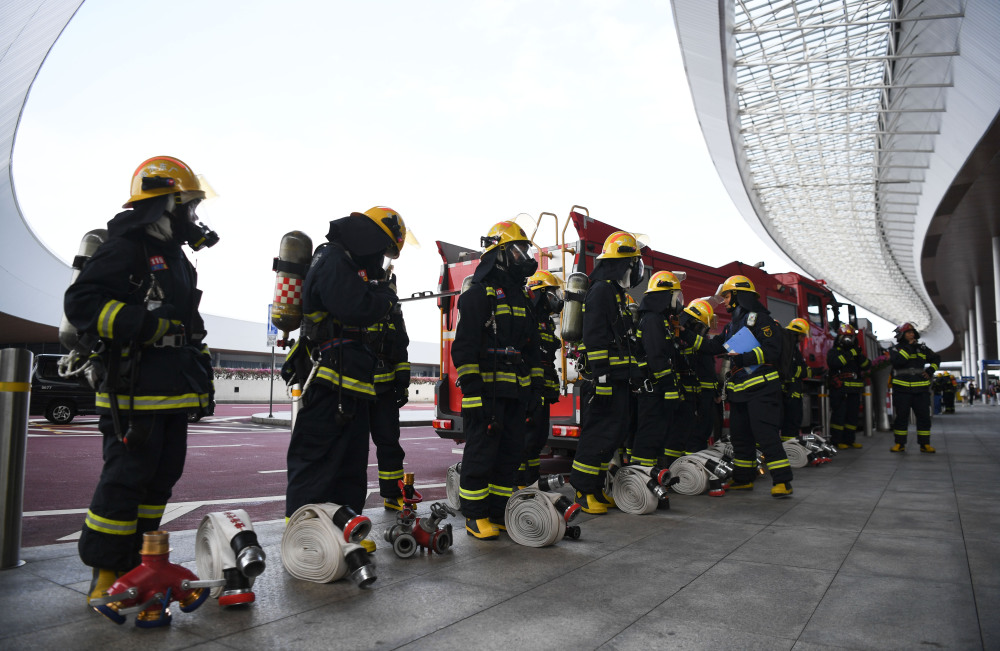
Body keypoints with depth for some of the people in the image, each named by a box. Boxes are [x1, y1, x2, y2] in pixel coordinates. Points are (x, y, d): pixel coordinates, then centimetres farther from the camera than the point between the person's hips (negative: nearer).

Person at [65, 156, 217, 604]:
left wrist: (202, 374, 24)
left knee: (161, 478, 13)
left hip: (173, 394, 9)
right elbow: (81, 302, -18)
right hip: (135, 394, -9)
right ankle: (105, 576, 8)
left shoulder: (176, 258, 21)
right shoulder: (126, 247, -8)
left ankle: (135, 566, 25)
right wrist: (144, 323, -24)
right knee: (125, 479, -5)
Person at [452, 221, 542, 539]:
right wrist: (470, 391, -19)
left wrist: (535, 387, 15)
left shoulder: (521, 297, 19)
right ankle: (475, 516, 8)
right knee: (481, 452, -3)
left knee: (510, 452, 10)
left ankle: (498, 512, 20)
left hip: (516, 392, 8)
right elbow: (465, 345, -13)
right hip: (488, 390, -8)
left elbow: (532, 347, 22)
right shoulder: (479, 293, -6)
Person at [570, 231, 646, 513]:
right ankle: (583, 492, 0)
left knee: (615, 431, 12)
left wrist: (634, 370, 24)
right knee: (599, 432, -8)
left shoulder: (617, 293, 22)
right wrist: (601, 376, -24)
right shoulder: (601, 290, -11)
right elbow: (594, 336, -20)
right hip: (604, 378, -11)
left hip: (618, 377, 11)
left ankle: (596, 488, 19)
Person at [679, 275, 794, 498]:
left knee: (765, 433, -13)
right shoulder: (732, 326, 20)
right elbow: (712, 346, 18)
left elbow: (772, 350, -16)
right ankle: (743, 479, 22)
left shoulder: (759, 319, -7)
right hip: (739, 389, 9)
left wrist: (744, 358, -24)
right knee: (740, 435, 12)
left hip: (761, 388, -9)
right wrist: (686, 334, 13)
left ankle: (783, 481, -7)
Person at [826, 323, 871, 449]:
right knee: (839, 415, -7)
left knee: (852, 415, 9)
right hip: (839, 389, -6)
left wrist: (860, 356, -9)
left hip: (854, 390, 6)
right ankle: (836, 441, -3)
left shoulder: (855, 351, 19)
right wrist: (849, 354, -22)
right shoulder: (833, 351, 2)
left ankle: (849, 439, 17)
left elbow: (867, 366, 8)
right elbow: (833, 363, -20)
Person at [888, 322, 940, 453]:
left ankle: (925, 444, 11)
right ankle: (900, 444, 9)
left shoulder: (922, 348, 13)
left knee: (924, 416, 3)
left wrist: (931, 370, 10)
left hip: (921, 389, 4)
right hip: (902, 389, -3)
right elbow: (896, 361, -20)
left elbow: (936, 358, 26)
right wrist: (908, 348, -17)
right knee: (901, 416, 1)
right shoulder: (896, 349, 1)